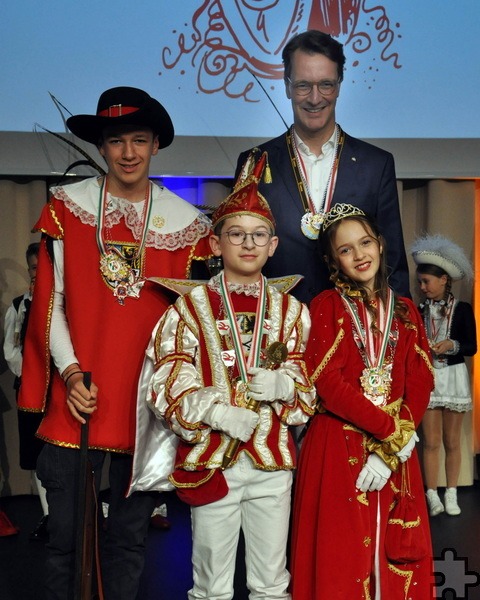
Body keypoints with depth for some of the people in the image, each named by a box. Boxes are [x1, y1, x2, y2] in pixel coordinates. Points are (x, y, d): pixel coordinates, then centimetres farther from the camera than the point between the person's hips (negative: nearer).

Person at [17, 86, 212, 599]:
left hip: (146, 400, 1)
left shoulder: (185, 221, 3)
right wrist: (70, 371, -8)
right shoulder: (66, 207, 2)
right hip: (78, 398, 0)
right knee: (64, 532, 5)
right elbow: (50, 301, 2)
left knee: (129, 535, 12)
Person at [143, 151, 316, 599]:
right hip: (210, 461, -2)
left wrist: (283, 385, -15)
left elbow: (311, 391, 7)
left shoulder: (290, 310, 7)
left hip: (273, 462, 2)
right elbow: (166, 386, -6)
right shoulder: (189, 307, 0)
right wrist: (217, 412, -20)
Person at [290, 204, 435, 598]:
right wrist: (390, 429, -16)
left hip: (396, 452, 4)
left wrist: (388, 450, -11)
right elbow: (326, 380, -11)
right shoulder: (326, 306, 0)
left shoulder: (405, 310, 11)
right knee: (341, 556, 0)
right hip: (338, 448, -3)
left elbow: (420, 384, 2)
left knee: (397, 551, 7)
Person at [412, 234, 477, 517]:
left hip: (454, 377, -1)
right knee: (431, 441, -1)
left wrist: (451, 345, -19)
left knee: (452, 441, 5)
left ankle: (451, 495, 13)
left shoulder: (463, 309, -2)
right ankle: (433, 496, 1)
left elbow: (472, 346, -3)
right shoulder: (420, 310, 5)